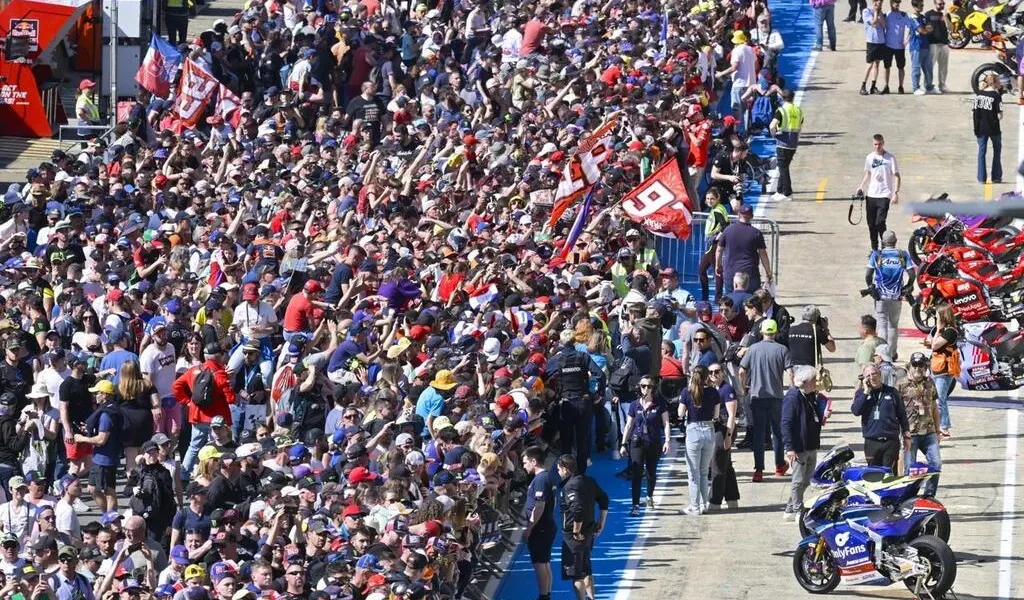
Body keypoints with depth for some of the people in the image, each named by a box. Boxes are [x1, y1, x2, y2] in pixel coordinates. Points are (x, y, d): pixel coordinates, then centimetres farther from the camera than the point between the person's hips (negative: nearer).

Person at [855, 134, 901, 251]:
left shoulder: (890, 158, -6)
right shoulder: (869, 158, 8)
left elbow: (897, 176, -5)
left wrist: (896, 193, -15)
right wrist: (861, 187, 10)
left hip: (884, 195, -5)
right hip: (871, 195, 5)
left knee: (880, 223, -14)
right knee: (871, 224, 7)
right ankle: (874, 249, 18)